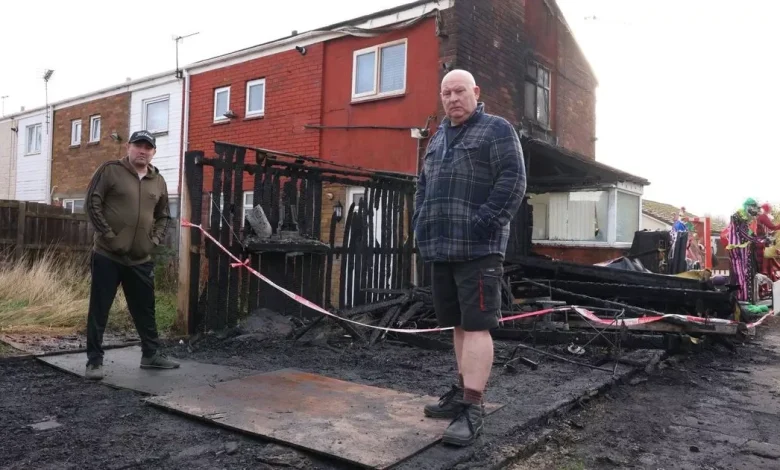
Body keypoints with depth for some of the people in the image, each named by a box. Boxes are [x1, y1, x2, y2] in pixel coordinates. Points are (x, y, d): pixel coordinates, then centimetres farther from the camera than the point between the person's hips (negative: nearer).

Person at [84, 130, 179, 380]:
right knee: (99, 309, 2)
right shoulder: (110, 170, -3)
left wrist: (154, 240, 4)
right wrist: (108, 235, -13)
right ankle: (94, 360, 11)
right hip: (108, 255, -4)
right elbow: (92, 203, -7)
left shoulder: (158, 181, 11)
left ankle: (151, 354, 25)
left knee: (145, 309, 12)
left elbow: (163, 216, 19)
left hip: (142, 259, 5)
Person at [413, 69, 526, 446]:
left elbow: (513, 180, -10)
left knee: (476, 326, -8)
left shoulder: (497, 130, 1)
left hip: (477, 249, -7)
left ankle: (472, 408, -6)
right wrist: (420, 223, 12)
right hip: (441, 246, 7)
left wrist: (485, 224, -16)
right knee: (459, 324, 13)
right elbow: (423, 185, 27)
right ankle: (463, 391, 23)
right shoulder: (437, 139, 22)